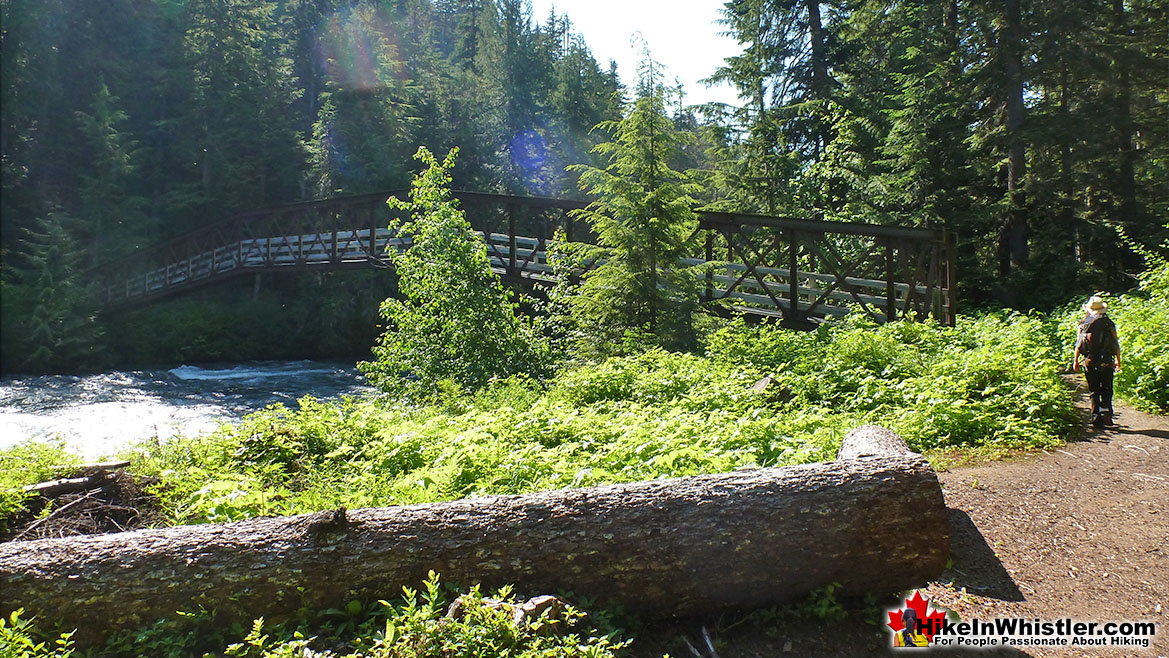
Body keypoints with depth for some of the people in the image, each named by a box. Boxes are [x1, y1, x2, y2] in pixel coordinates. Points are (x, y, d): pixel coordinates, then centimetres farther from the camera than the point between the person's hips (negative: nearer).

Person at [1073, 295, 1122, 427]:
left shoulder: (1083, 323, 3)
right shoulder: (1109, 323, 2)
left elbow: (1078, 344, 0)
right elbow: (1116, 344, 3)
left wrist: (1075, 361, 5)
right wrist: (1118, 361, 12)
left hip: (1090, 362, 1)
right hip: (1106, 362, 0)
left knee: (1094, 392, 8)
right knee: (1107, 390, 13)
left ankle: (1096, 418, 5)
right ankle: (1106, 411, -7)